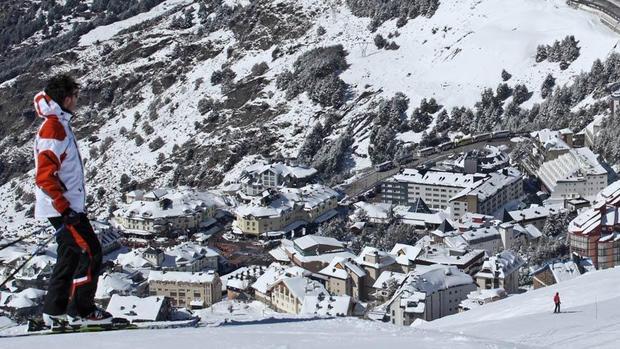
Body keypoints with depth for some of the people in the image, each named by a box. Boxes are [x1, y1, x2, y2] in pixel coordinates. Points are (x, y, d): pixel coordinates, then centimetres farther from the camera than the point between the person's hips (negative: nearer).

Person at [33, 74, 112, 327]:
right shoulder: (52, 130, -18)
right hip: (63, 207, -10)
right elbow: (45, 177, -23)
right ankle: (80, 311, -3)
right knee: (91, 252, -8)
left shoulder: (60, 124, 14)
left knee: (70, 255, 13)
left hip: (68, 205, 10)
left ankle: (55, 311, 18)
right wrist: (65, 209, -23)